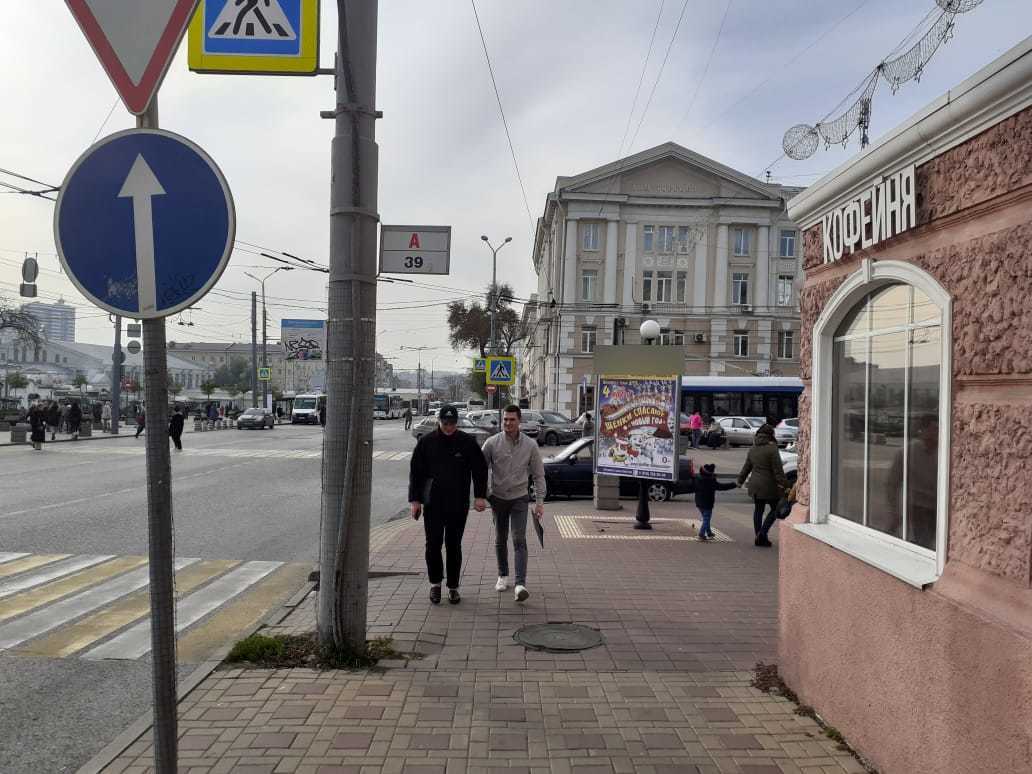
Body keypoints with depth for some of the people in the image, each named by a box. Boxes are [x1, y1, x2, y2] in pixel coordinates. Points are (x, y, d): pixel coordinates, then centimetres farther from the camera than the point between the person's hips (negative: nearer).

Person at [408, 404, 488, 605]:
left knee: (454, 546, 6)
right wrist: (414, 499, 1)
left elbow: (480, 470, 3)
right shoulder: (426, 442, 1)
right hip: (432, 503, 1)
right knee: (433, 544, 1)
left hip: (458, 505, 0)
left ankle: (453, 586, 18)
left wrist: (479, 496, -5)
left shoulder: (468, 443, -1)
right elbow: (415, 472, 5)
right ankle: (435, 583, 20)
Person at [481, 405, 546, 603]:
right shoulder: (492, 443, -6)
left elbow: (538, 475, 1)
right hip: (498, 498, 1)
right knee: (500, 540, 13)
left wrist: (540, 501, -4)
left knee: (519, 540, -11)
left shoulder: (530, 445, -4)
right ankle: (503, 576, 30)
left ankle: (521, 584, -16)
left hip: (519, 498, -1)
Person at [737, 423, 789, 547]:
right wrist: (783, 484, -14)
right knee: (774, 509, 7)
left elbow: (746, 467, 16)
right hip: (769, 485, -7)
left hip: (755, 484, 7)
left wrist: (740, 480, 24)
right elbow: (777, 469, -16)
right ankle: (762, 533, -6)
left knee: (758, 510, 13)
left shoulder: (753, 449, 8)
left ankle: (759, 538, 17)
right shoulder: (772, 449, -13)